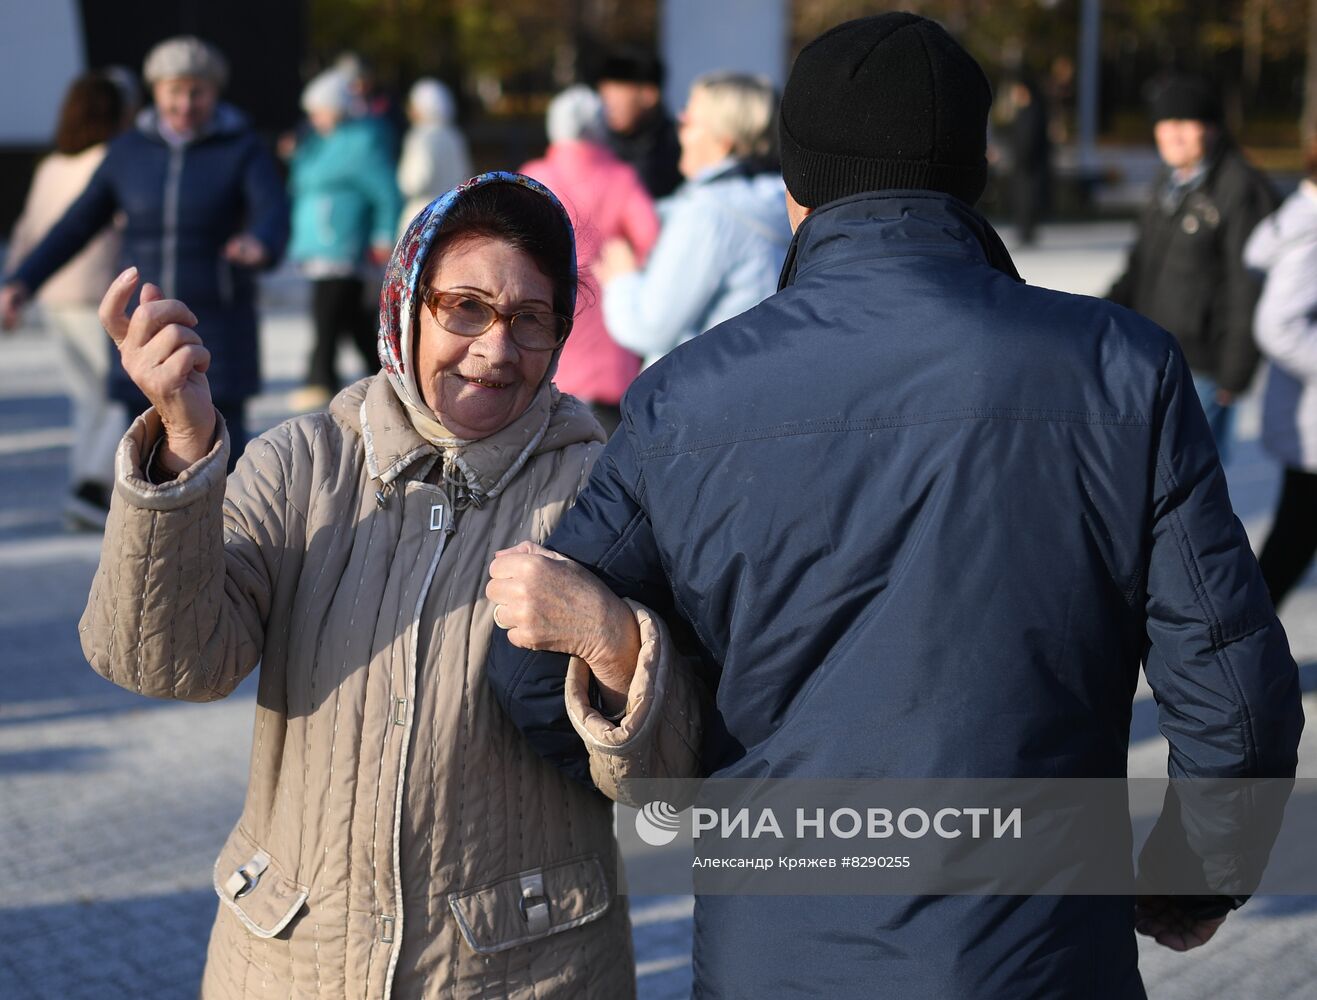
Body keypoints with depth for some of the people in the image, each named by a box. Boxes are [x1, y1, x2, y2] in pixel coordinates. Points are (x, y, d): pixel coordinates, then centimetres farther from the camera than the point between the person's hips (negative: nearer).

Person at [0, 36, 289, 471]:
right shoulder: (130, 150, 4)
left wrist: (260, 247, -48)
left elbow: (274, 216, -23)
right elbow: (77, 224, 8)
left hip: (217, 326, -3)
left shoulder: (243, 150, -6)